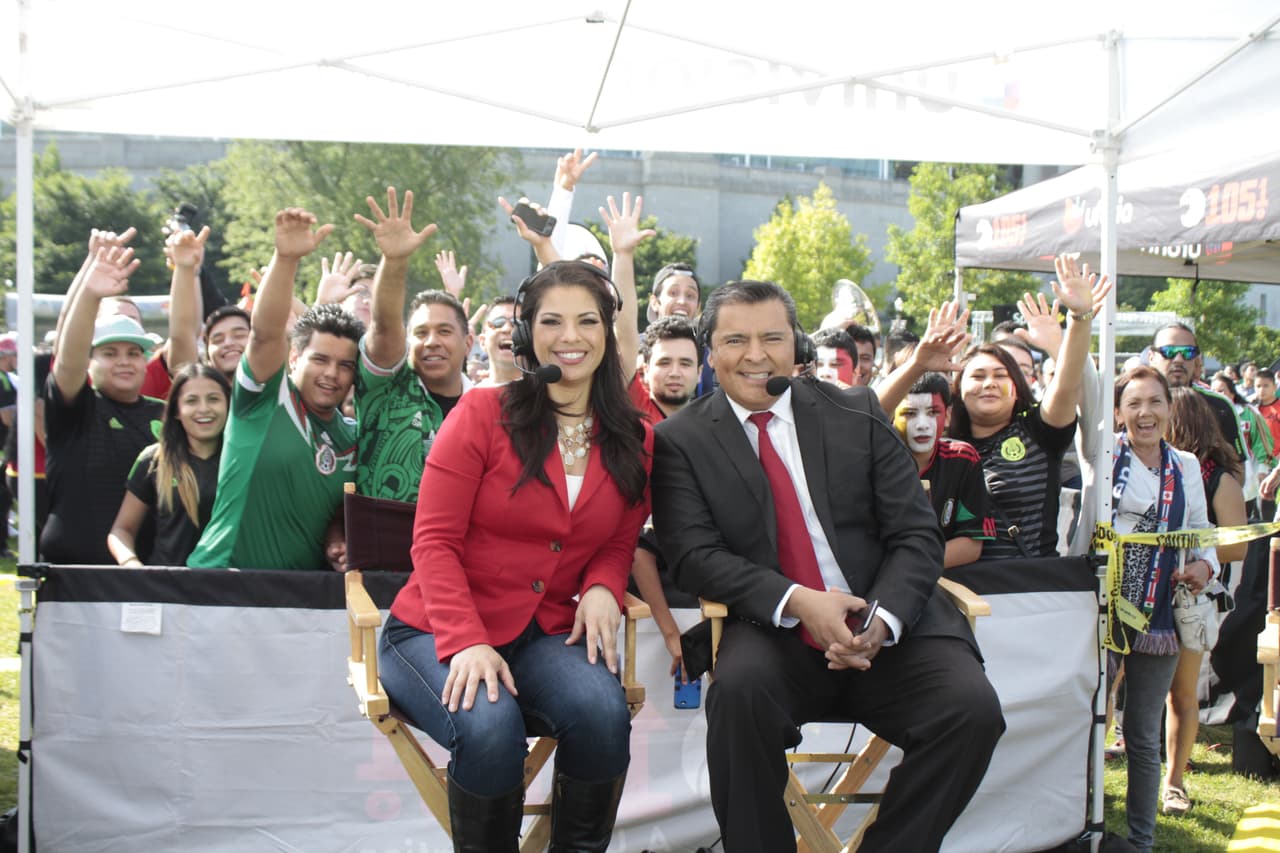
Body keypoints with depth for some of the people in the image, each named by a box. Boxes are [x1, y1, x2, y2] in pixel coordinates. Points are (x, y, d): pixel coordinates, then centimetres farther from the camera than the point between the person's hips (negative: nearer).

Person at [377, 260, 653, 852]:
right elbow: (434, 542, -9)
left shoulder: (633, 440, 6)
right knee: (490, 726, -34)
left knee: (602, 711, -30)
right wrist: (466, 643, -22)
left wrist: (602, 588, -8)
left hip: (546, 634, 3)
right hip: (437, 631, -3)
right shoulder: (483, 414, -7)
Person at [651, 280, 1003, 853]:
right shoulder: (680, 440, 4)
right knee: (739, 685, -35)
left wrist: (884, 619, -16)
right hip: (773, 634, -2)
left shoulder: (857, 415, 8)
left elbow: (915, 536, 4)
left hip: (889, 631, 2)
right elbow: (694, 556, -7)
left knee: (972, 708, -23)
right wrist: (796, 602, -22)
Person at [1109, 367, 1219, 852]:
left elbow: (1201, 531, 15)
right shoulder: (1104, 453, 2)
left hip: (1158, 617, 3)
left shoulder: (1186, 467, 12)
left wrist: (1205, 565, 1)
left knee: (1143, 737, 10)